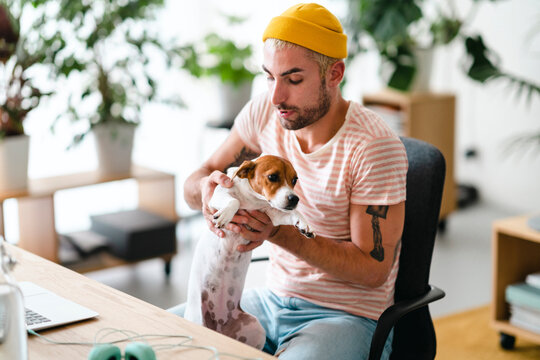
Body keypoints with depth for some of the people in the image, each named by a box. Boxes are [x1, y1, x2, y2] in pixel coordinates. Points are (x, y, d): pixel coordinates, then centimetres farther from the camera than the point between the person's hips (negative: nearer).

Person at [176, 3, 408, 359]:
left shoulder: (375, 147, -21)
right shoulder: (265, 112, -4)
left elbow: (373, 269, -18)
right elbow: (192, 185, 5)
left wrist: (279, 233, -29)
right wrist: (207, 186, -21)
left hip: (350, 316, -5)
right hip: (274, 297, 6)